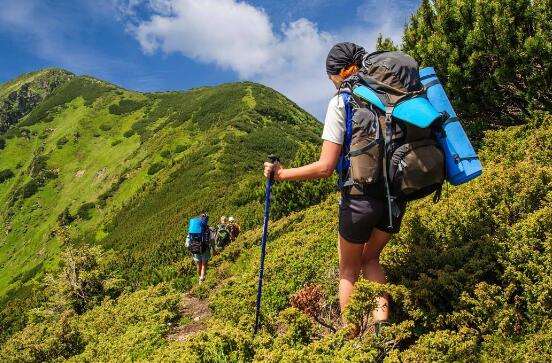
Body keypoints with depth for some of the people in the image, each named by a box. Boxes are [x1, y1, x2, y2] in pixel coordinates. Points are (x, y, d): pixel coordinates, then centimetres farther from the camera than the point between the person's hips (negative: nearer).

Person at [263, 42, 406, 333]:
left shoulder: (341, 102, -11)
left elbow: (325, 167, -16)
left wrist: (281, 174, -5)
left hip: (361, 197, -5)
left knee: (348, 270, 18)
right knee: (370, 258, 26)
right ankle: (382, 320, 9)